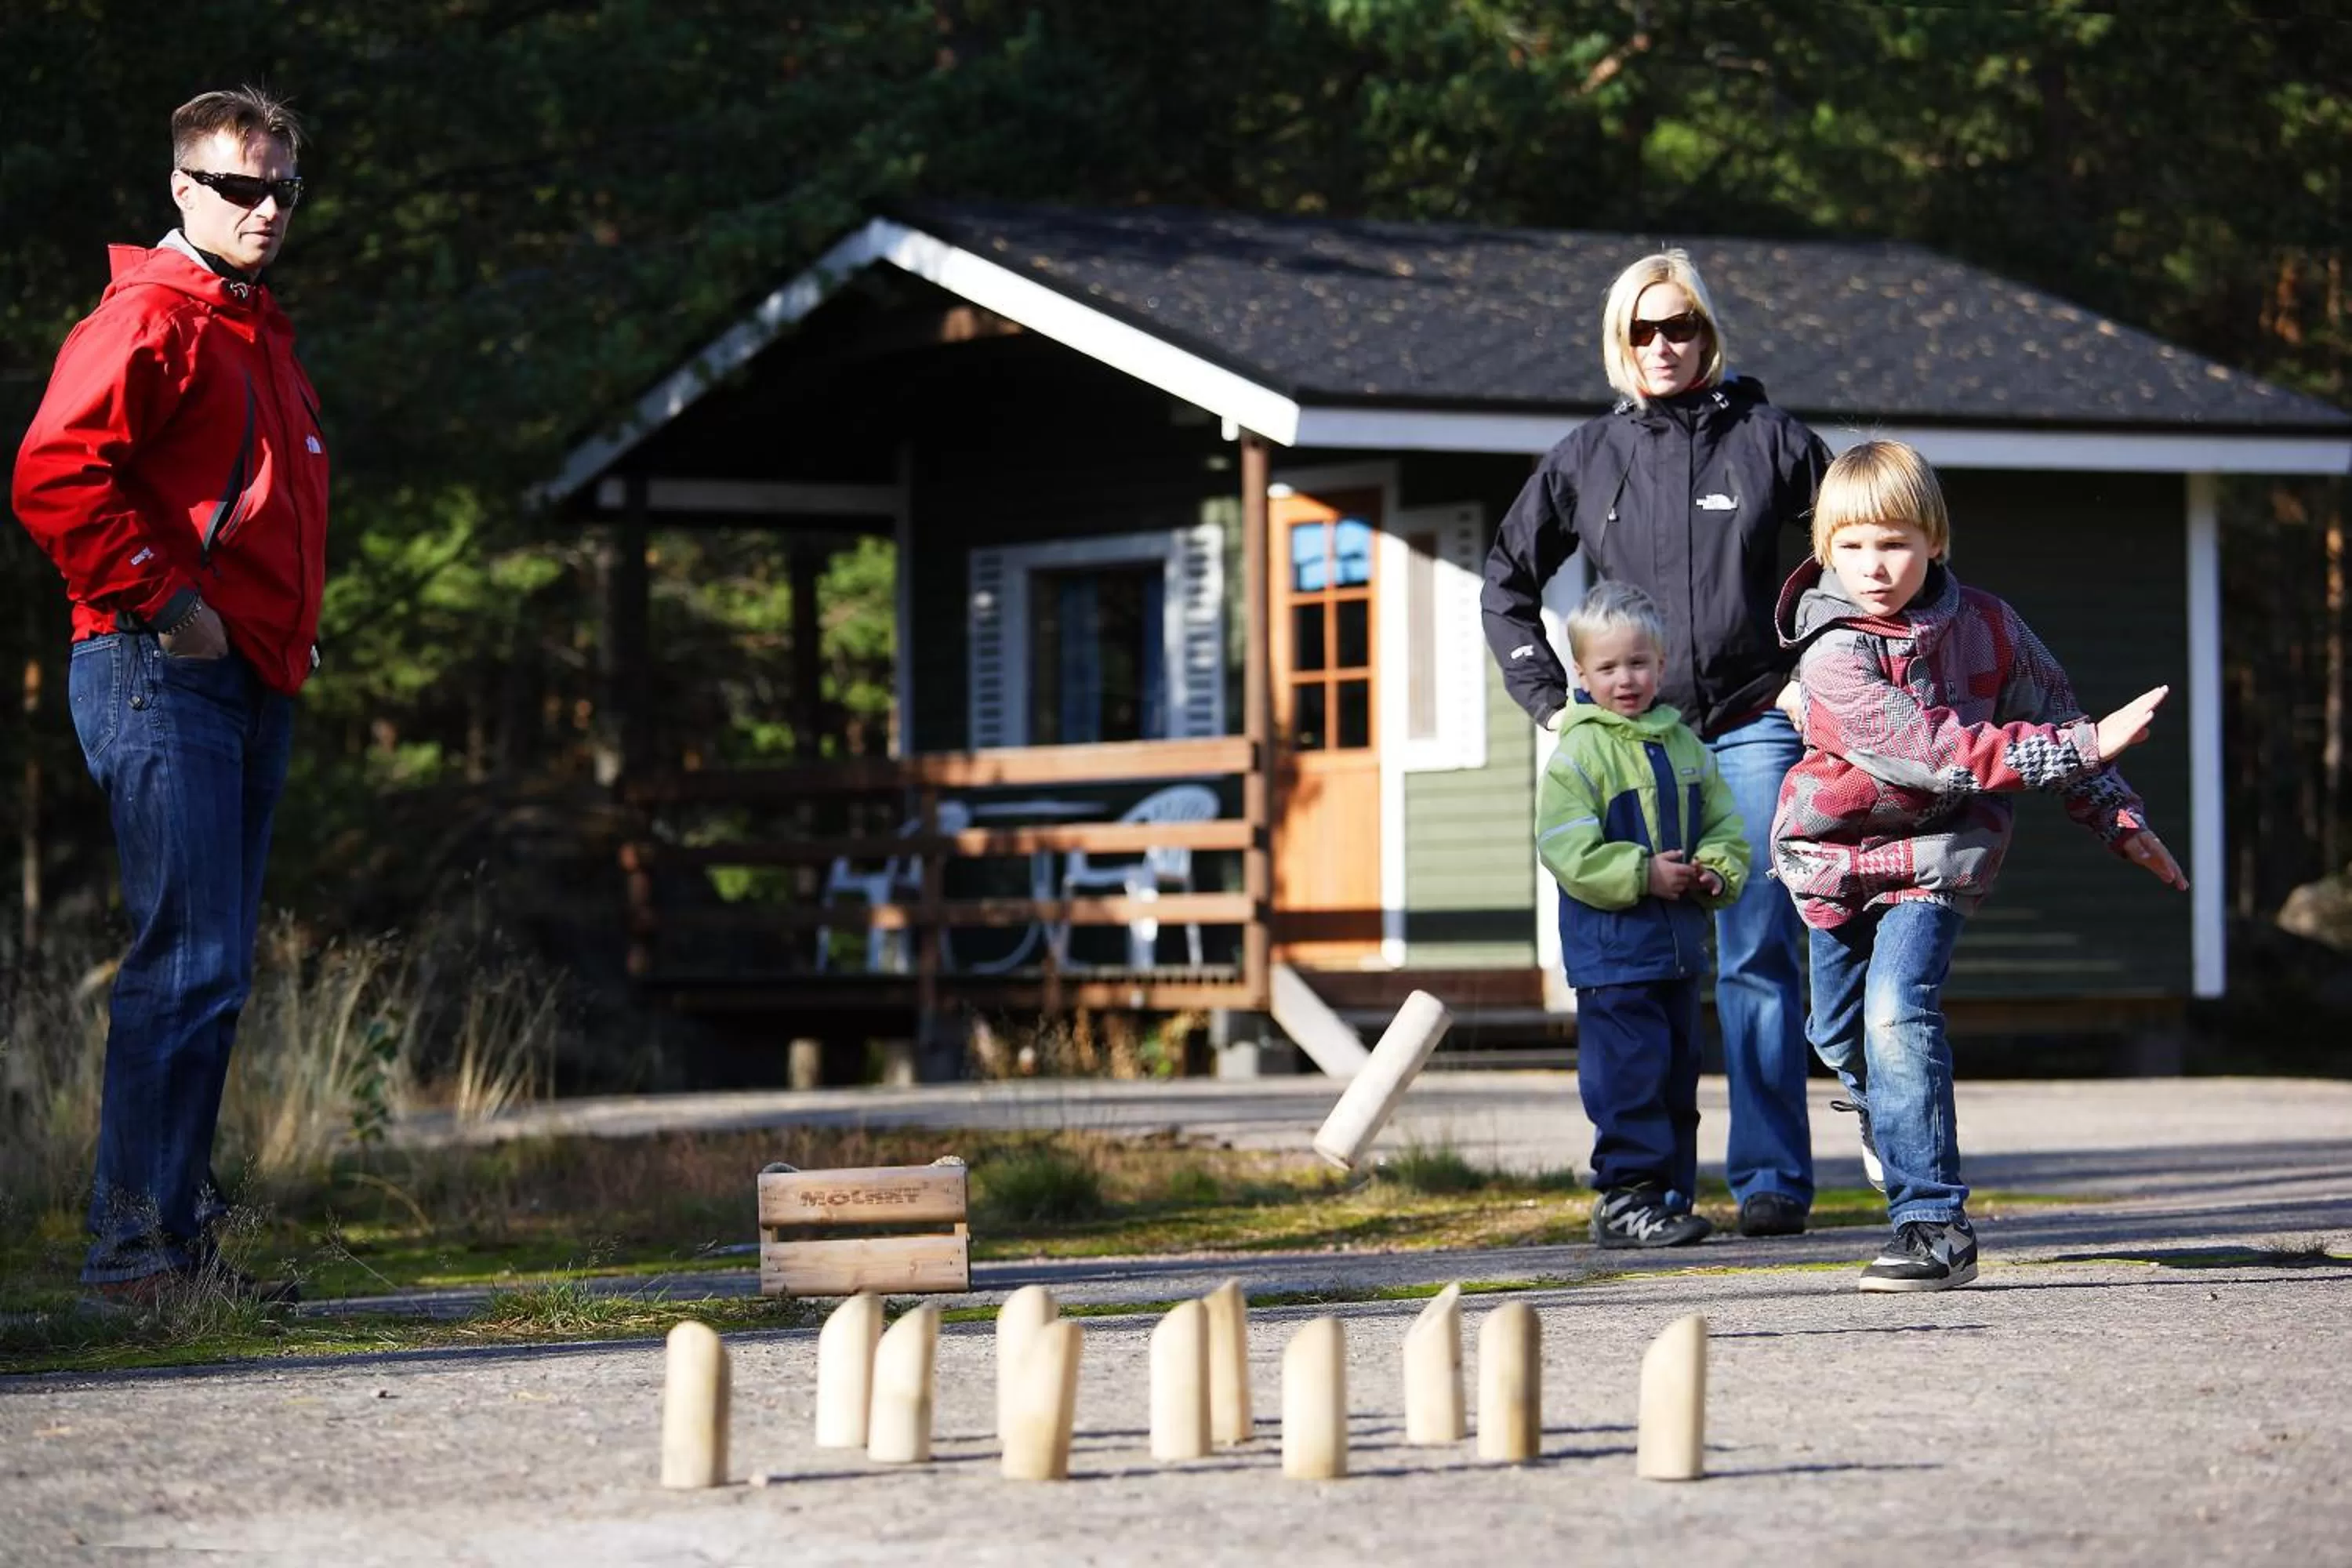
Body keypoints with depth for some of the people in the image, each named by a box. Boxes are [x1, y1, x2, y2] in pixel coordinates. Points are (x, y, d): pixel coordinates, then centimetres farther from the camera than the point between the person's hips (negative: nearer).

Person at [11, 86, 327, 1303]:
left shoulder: (257, 331, 21)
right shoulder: (147, 320, -9)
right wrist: (162, 601, -19)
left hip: (252, 687, 10)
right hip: (164, 679, -10)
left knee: (215, 968, 10)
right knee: (187, 962, -13)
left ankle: (182, 1237, 15)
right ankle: (132, 1242, -10)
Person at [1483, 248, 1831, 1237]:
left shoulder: (1769, 440, 4)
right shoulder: (1586, 458, 9)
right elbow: (1506, 581, 18)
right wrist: (1548, 701, 8)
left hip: (1751, 730, -2)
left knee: (1758, 954, -6)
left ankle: (1771, 1175, -5)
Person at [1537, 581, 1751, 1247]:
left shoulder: (1684, 745, 11)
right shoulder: (1578, 752, -9)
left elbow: (1723, 823, 15)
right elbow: (1568, 849, -15)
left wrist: (1716, 871, -5)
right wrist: (1643, 875, -20)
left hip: (1678, 942, 7)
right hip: (1610, 948, -7)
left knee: (1677, 1075, 12)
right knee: (1629, 1075, -11)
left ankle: (1669, 1196, 19)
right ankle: (1624, 1197, -7)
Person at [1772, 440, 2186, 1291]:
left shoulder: (1984, 625, -11)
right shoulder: (1833, 656, -23)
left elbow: (2050, 709, 5)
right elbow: (1939, 752, -30)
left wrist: (2118, 818, 4)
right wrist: (2082, 746, -33)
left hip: (1936, 853, -1)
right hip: (1837, 849, 1)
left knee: (1898, 1009, -22)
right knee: (1840, 1031, 16)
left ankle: (1934, 1224, -26)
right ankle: (1889, 1126, 52)